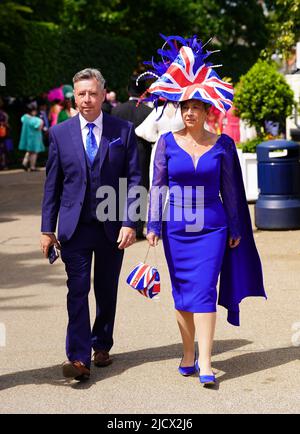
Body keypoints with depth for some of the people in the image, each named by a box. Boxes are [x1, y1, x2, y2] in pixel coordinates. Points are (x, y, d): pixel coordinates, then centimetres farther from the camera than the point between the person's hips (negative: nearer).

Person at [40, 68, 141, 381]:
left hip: (112, 226, 1)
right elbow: (52, 184, 6)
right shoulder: (60, 133, 4)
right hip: (74, 226, 0)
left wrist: (129, 223, -9)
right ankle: (78, 358, -9)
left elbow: (133, 179, 0)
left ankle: (102, 345, 29)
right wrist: (47, 229, 3)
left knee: (107, 291, 11)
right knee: (77, 290, -8)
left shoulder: (123, 131, 1)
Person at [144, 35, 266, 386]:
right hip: (177, 229, 1)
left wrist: (235, 229, 8)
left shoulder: (222, 145, -1)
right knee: (182, 294, 8)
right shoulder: (168, 142, 0)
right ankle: (188, 355, 24)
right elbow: (157, 186, 2)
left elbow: (230, 190, 5)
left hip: (212, 229, -1)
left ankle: (205, 364, -8)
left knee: (204, 291, -9)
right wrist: (153, 225, -3)